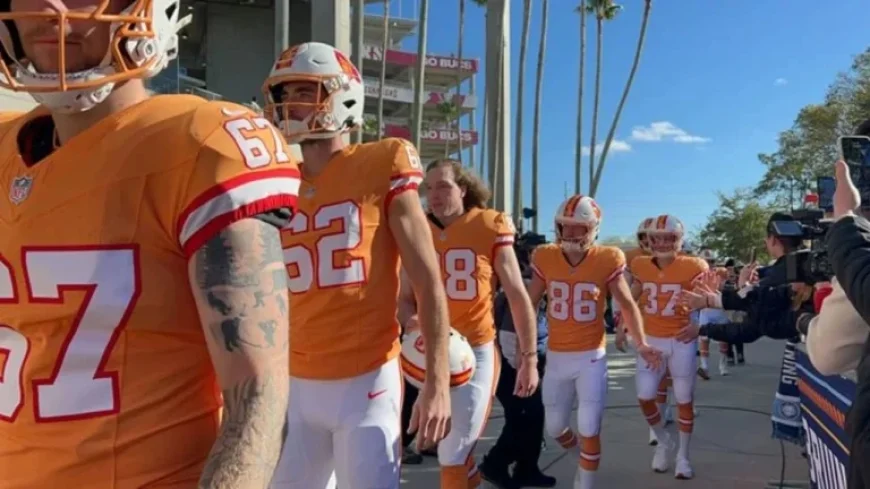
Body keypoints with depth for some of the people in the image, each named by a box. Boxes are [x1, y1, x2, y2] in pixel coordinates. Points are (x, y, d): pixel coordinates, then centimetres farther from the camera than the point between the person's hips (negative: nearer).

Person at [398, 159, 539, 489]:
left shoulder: (490, 228, -6)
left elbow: (517, 297, -1)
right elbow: (405, 298, 10)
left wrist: (530, 358, -2)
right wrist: (409, 321, -13)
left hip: (475, 353, -3)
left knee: (454, 455, 0)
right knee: (453, 450, 14)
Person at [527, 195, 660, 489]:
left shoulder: (607, 261, -10)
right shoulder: (545, 258, -5)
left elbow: (626, 305, 1)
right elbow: (529, 304, 3)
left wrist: (641, 344, -6)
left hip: (591, 357, -3)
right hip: (556, 356, 3)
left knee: (589, 430, 0)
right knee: (554, 428, 14)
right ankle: (585, 459, 44)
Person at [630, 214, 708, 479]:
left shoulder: (692, 268, -12)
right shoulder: (641, 266, -2)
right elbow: (630, 299, 12)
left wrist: (698, 326, -28)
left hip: (681, 341, -3)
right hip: (650, 340, 3)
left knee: (684, 399, 8)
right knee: (645, 397, 2)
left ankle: (683, 456, 26)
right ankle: (663, 442, 30)